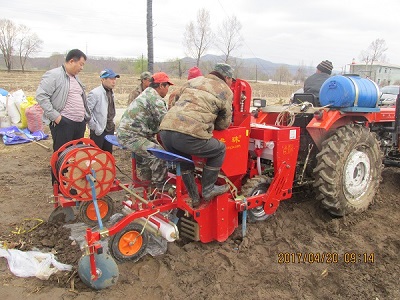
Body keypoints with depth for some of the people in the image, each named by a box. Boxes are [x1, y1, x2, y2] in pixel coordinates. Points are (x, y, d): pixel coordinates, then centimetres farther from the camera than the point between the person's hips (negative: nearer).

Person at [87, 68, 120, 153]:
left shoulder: (111, 92, 10)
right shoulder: (95, 93, -16)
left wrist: (112, 123, 13)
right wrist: (95, 127, -17)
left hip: (110, 130, 8)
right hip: (99, 131, -7)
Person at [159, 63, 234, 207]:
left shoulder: (193, 81, 27)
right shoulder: (226, 92, 13)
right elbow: (224, 124, 18)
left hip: (165, 130, 6)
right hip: (189, 135, -6)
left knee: (185, 162, 30)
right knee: (219, 150, 18)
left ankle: (194, 198, 36)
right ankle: (208, 190, 24)